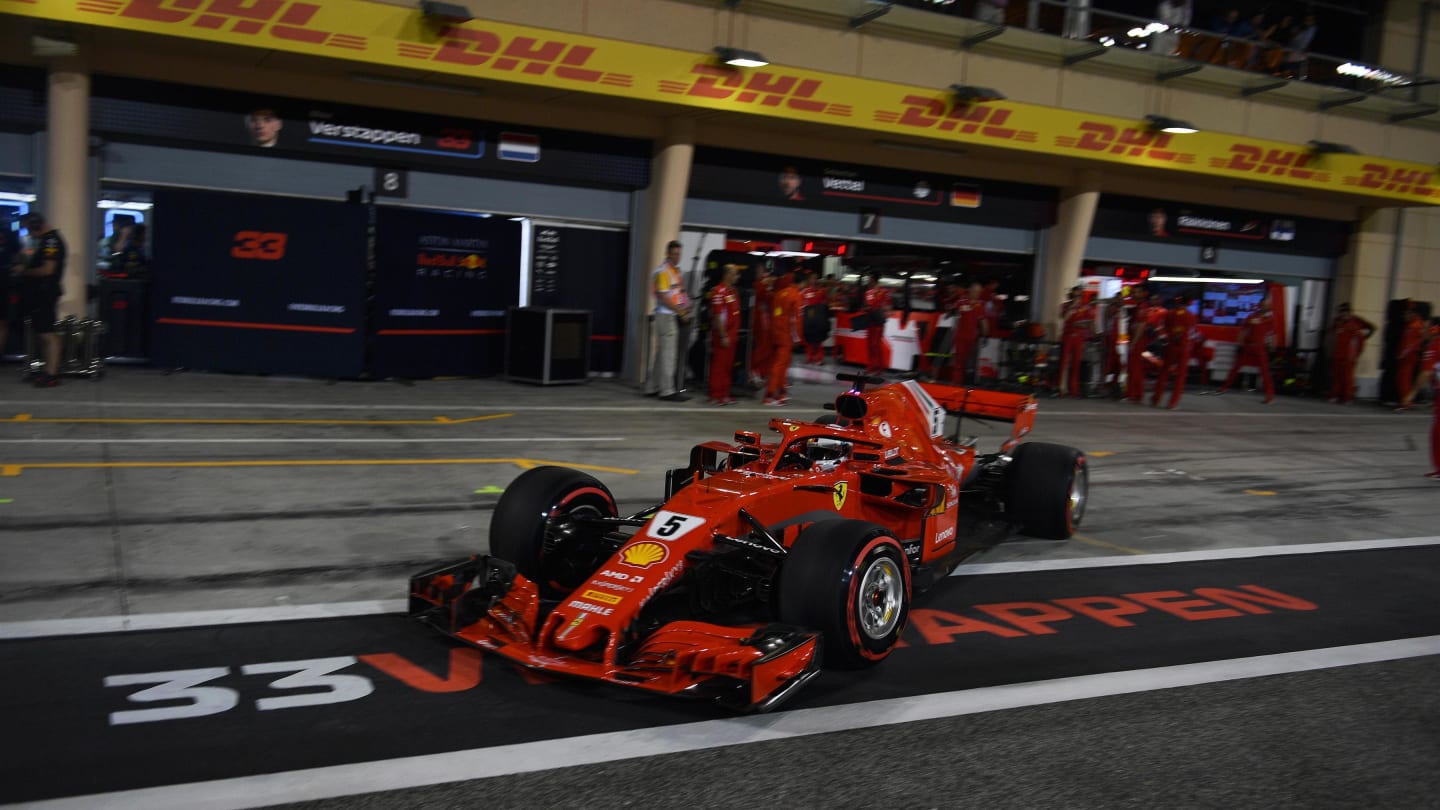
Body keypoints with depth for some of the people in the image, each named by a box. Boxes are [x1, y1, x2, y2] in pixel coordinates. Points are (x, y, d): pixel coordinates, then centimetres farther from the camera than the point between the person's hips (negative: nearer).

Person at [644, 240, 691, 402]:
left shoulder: (675, 270, 16)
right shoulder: (663, 271, -12)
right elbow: (663, 297, -17)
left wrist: (684, 308, 7)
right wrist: (680, 311, -15)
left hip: (673, 316, 9)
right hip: (666, 316, -9)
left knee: (661, 353, 12)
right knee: (668, 354, -8)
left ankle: (652, 388, 18)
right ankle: (667, 391, -6)